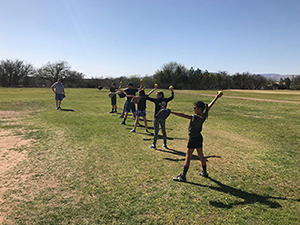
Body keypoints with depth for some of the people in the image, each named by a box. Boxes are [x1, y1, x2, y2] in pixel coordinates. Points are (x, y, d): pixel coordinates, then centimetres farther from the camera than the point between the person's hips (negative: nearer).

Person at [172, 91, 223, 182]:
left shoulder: (195, 118, -26)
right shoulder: (204, 115, -5)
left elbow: (183, 115, -31)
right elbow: (210, 105, 8)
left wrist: (171, 112, -31)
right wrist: (217, 97, 21)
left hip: (193, 139, -8)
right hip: (199, 138, 8)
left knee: (188, 157, -2)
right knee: (201, 155, 21)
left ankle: (183, 176, 4)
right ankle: (204, 172, 37)